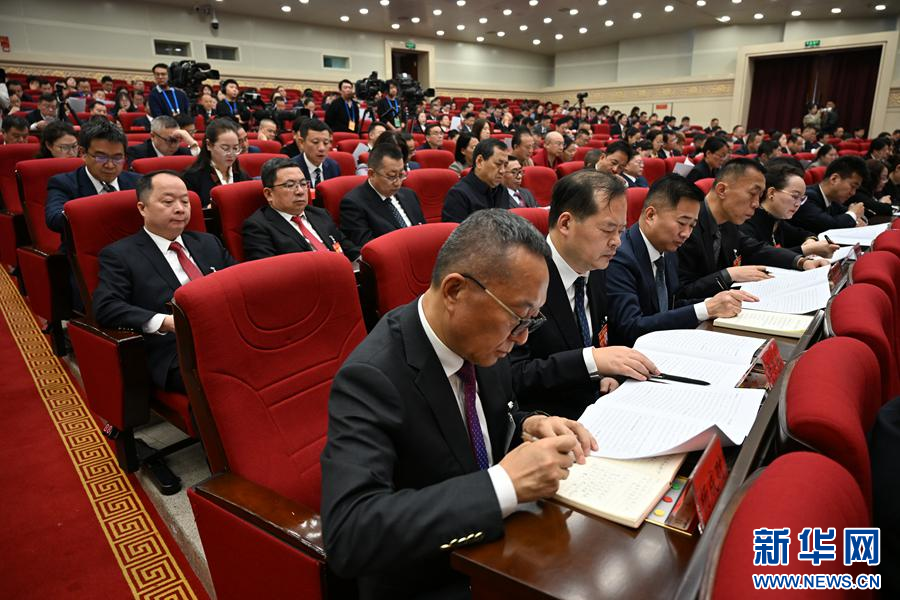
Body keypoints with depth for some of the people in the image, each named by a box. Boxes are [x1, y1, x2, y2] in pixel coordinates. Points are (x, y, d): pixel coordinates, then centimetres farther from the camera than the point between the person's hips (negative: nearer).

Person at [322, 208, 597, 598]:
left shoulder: (480, 337, -7)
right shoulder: (371, 377, -27)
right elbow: (348, 535, -35)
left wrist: (526, 426, -11)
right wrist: (506, 483, -35)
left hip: (494, 542, 6)